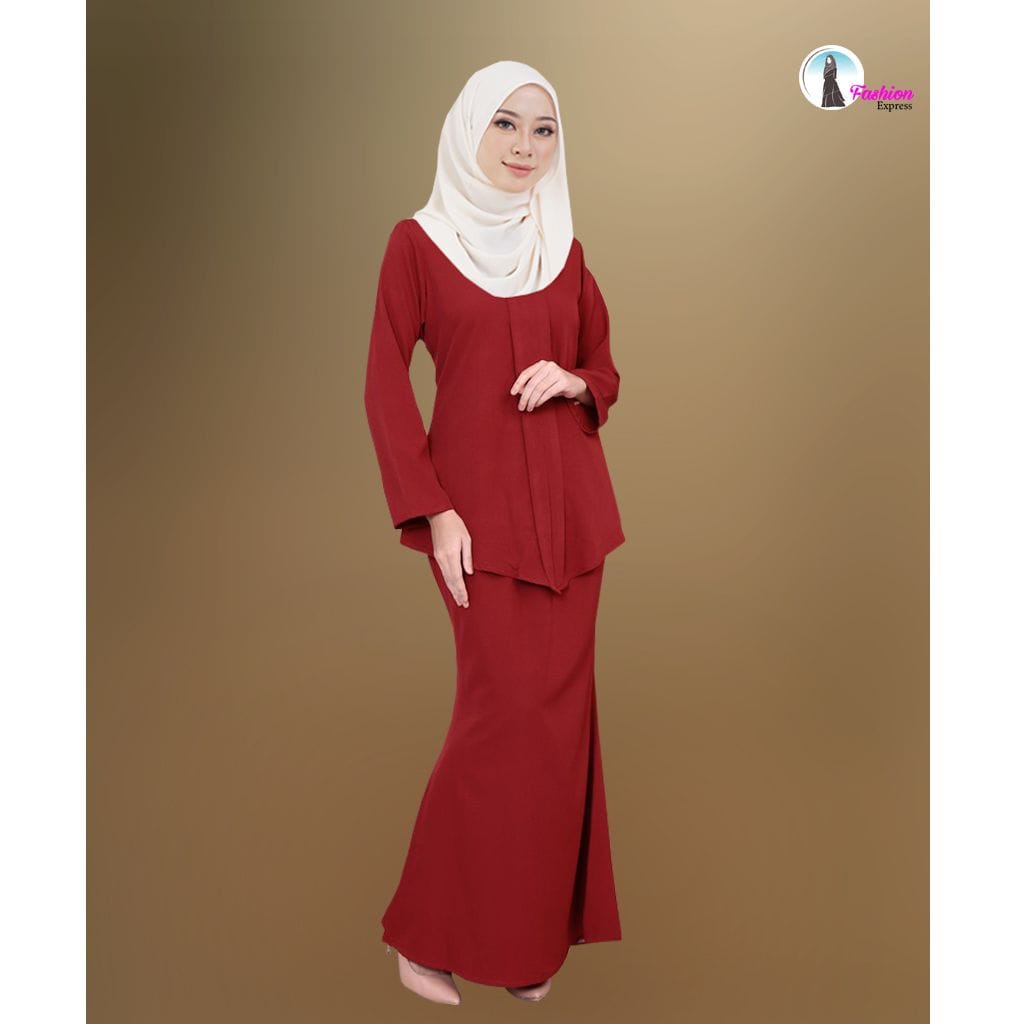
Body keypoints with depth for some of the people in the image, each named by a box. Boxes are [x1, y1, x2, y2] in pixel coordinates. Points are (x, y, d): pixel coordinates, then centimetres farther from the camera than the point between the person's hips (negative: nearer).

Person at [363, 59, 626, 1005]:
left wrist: (573, 382, -6)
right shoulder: (418, 241, 1)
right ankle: (431, 934, 12)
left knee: (561, 708, 6)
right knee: (505, 708, -7)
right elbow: (386, 385, -4)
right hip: (478, 500, -4)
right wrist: (434, 512, -12)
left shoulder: (566, 249, 12)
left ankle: (535, 924, 23)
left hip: (568, 500, 5)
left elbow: (604, 368, 19)